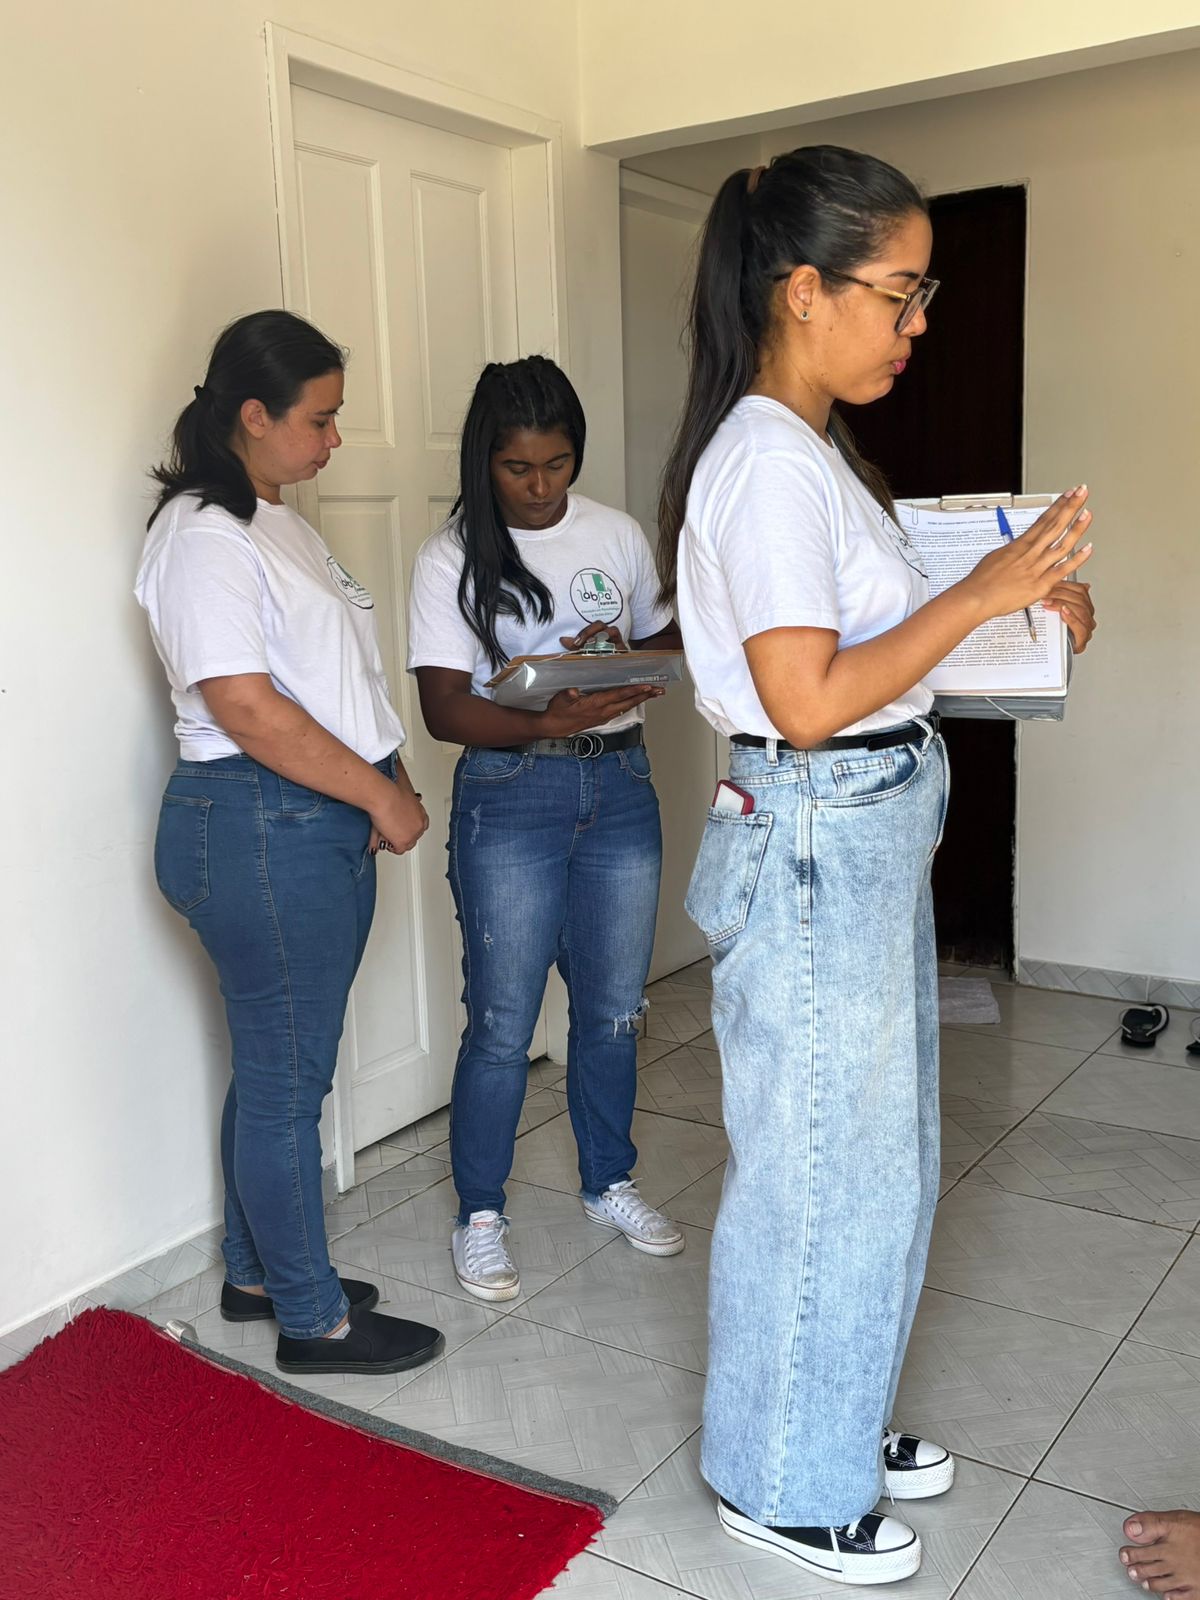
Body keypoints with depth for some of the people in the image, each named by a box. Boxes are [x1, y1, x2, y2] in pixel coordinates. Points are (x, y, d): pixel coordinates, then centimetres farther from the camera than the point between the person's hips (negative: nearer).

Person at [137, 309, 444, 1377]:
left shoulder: (280, 524, 16)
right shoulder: (204, 538, -14)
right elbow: (248, 709, -22)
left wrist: (387, 781, 9)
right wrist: (382, 797, -15)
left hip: (328, 821, 10)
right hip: (260, 828, -10)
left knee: (280, 1066, 18)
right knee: (287, 1077, 1)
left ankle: (258, 1273, 33)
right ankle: (313, 1321, 15)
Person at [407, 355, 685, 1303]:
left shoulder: (619, 536, 6)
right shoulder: (453, 559, -6)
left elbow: (666, 640, 15)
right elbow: (444, 708, -12)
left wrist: (630, 658, -9)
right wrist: (549, 720, -29)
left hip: (620, 783, 4)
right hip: (511, 796, -4)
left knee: (614, 1009, 13)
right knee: (503, 1024, 1)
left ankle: (610, 1184, 34)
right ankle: (480, 1216, 20)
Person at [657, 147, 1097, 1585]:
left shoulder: (811, 451, 13)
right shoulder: (765, 461, -18)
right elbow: (807, 700, -24)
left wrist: (1023, 610, 6)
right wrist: (980, 594, -19)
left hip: (870, 840, 10)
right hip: (816, 845, -10)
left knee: (877, 1152, 20)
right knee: (814, 1168, 4)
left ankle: (839, 1419, 41)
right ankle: (780, 1481, 26)